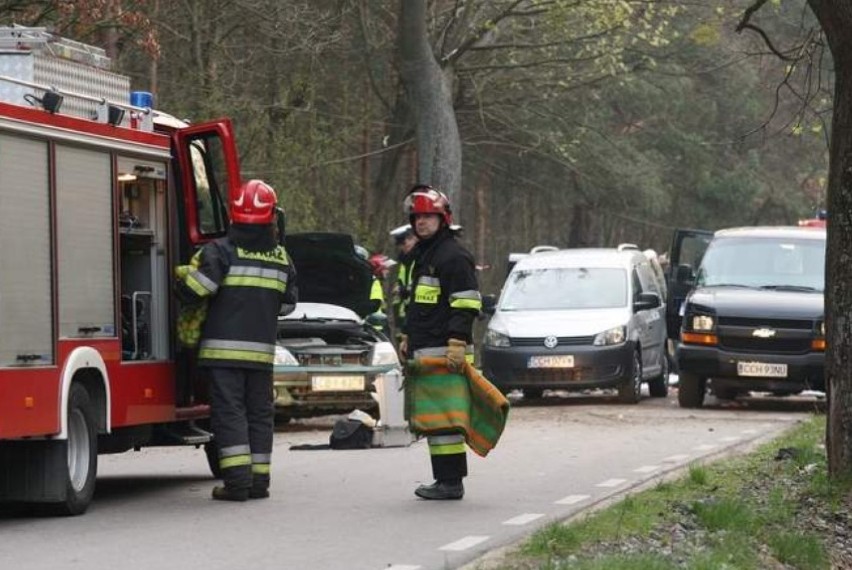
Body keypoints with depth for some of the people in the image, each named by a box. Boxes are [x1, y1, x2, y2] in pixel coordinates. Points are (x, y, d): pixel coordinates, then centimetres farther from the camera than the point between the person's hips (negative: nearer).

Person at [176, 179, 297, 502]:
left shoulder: (221, 252, -10)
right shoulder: (281, 257, 7)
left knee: (229, 411, -3)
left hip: (223, 347, -4)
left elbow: (191, 291, -15)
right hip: (262, 348, 4)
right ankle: (259, 480, 11)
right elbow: (288, 302, 17)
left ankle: (237, 480, -10)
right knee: (259, 411, 11)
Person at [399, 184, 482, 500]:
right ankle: (445, 480, 14)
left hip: (444, 353, -10)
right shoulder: (422, 256, 22)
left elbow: (466, 306, -16)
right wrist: (407, 337, 28)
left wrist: (457, 345, -23)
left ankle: (451, 482, -10)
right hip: (424, 353, 10)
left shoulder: (454, 256, -10)